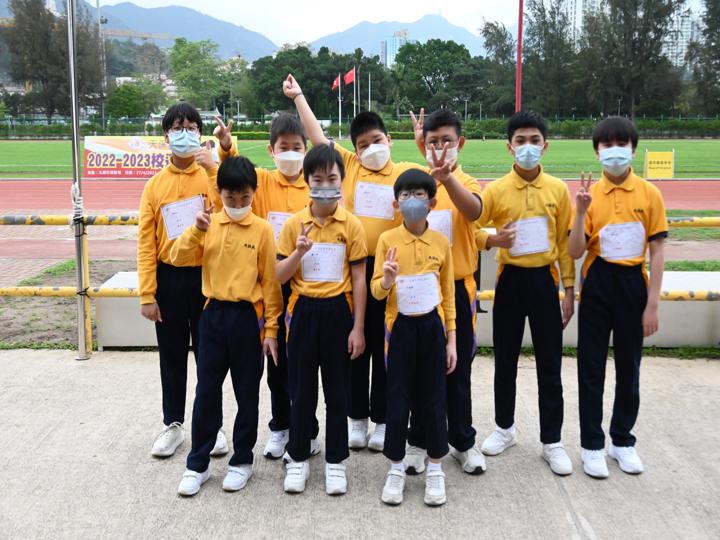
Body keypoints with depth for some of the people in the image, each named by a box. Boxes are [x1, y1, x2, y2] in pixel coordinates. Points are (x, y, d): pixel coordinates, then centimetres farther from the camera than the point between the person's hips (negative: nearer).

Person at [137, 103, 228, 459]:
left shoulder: (212, 175, -2)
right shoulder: (155, 185, 1)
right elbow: (146, 242, -1)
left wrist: (212, 168, -22)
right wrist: (146, 293, -4)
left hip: (207, 275, -1)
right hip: (169, 279, 2)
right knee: (172, 355, 13)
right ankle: (173, 424, 27)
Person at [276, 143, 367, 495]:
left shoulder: (351, 225, -4)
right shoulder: (294, 224, -1)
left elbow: (358, 279, -2)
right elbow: (279, 277, 0)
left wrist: (358, 327, -5)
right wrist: (299, 252, -18)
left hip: (337, 311, -1)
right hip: (304, 310, 1)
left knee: (337, 390, 9)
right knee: (301, 389, 9)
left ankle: (336, 460, 22)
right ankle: (298, 458, 24)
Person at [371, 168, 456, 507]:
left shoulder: (441, 242, 1)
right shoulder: (387, 239, -4)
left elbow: (448, 294, 6)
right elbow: (376, 290, -4)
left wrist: (451, 339, 4)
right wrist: (387, 280, -28)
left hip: (432, 326, 1)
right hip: (401, 326, -1)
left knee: (433, 397, 8)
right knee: (398, 397, 5)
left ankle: (435, 468, 23)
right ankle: (396, 468, 20)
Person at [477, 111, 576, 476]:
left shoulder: (558, 189, 0)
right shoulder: (495, 190, -4)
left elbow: (565, 243, 3)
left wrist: (569, 290, 1)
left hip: (544, 280, 1)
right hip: (511, 280, 0)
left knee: (549, 365, 5)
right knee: (505, 361, 12)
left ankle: (552, 441, 17)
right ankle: (505, 428, 30)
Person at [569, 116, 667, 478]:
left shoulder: (649, 194, -4)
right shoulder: (590, 194, -3)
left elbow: (657, 251, -3)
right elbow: (576, 252, -7)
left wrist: (652, 304, -6)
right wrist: (581, 213, -22)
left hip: (633, 283, 0)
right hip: (597, 284, 0)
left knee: (629, 365, 11)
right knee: (591, 366, 5)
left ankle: (623, 441, 28)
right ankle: (592, 444, 18)